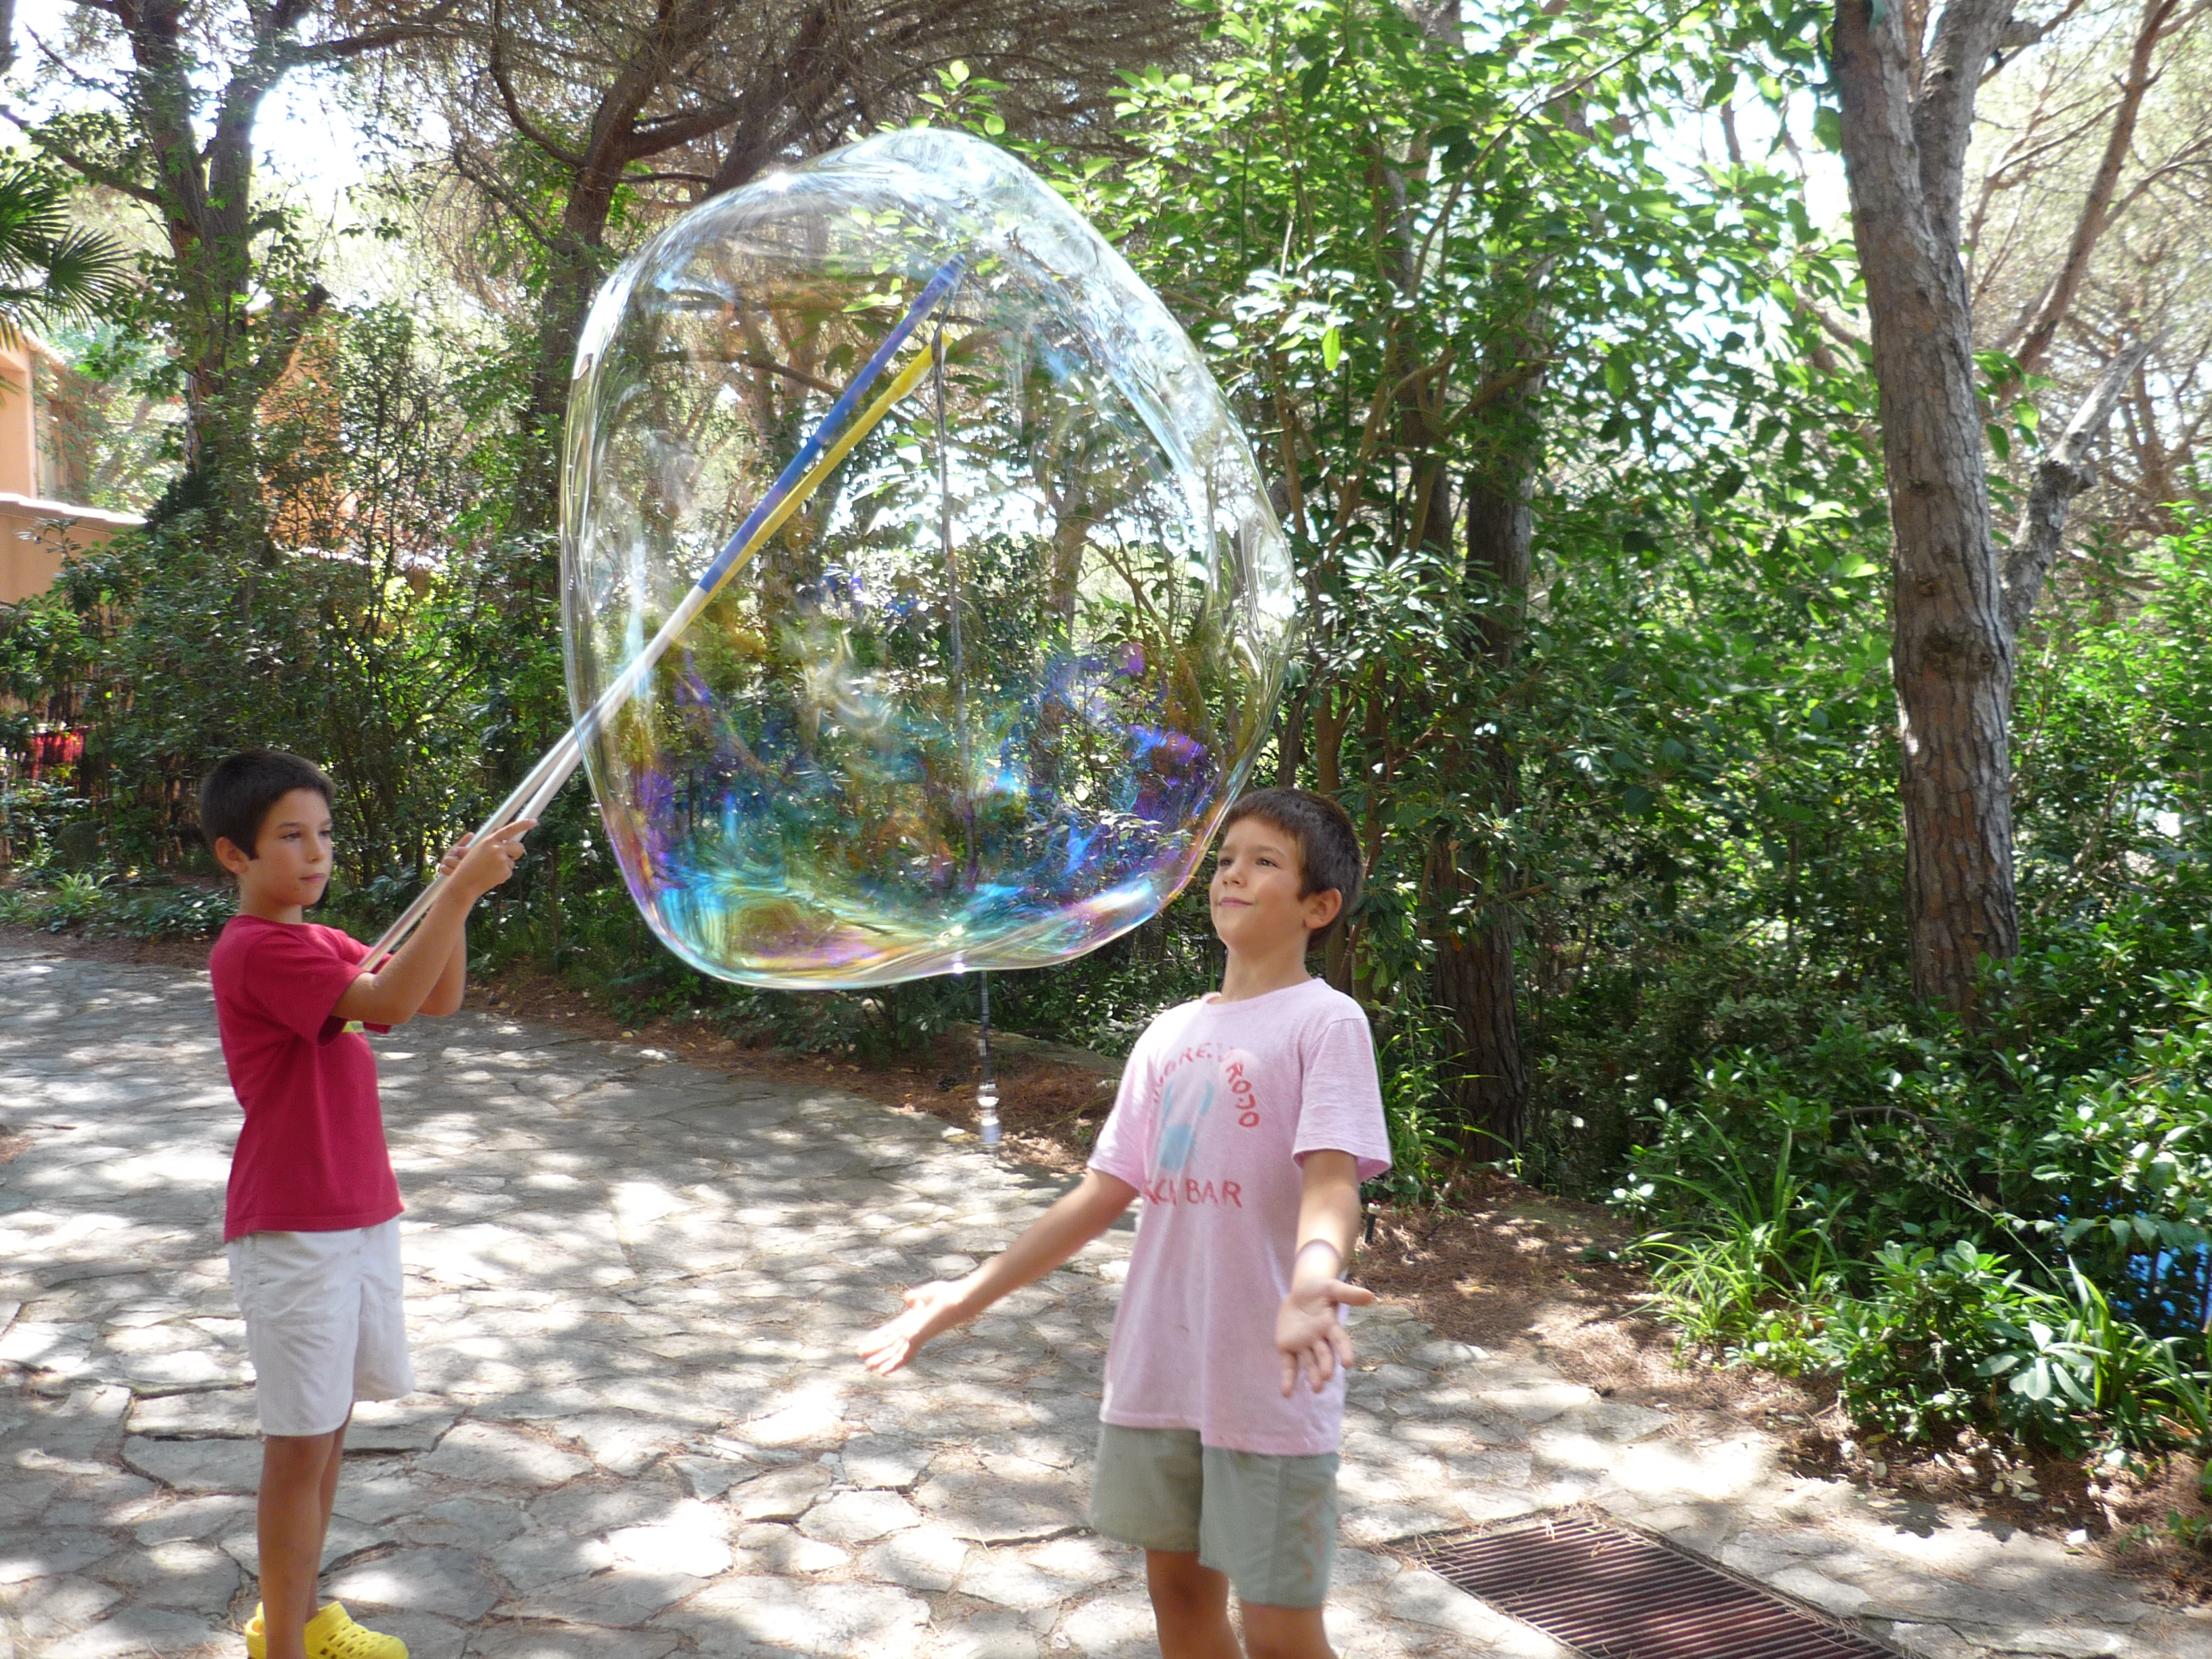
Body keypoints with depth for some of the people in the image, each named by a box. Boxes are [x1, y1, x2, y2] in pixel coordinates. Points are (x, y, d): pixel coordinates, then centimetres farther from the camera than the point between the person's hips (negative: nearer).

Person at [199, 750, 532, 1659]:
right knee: (301, 1442, 0)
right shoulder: (255, 952, -17)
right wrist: (460, 891, -31)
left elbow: (437, 998, 7)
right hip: (293, 1233, -9)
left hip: (359, 1218, 9)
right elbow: (387, 1002, -30)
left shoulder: (319, 945, 11)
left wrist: (454, 896, -6)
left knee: (329, 1424, 17)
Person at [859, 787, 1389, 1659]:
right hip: (1158, 1368, 6)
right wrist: (971, 1293, 8)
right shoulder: (1169, 1033, 10)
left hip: (1270, 1382, -6)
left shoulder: (1325, 1021, -8)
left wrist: (1310, 1286, -42)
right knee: (1178, 1586, 16)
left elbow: (1331, 1182, -21)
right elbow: (1103, 1194, 11)